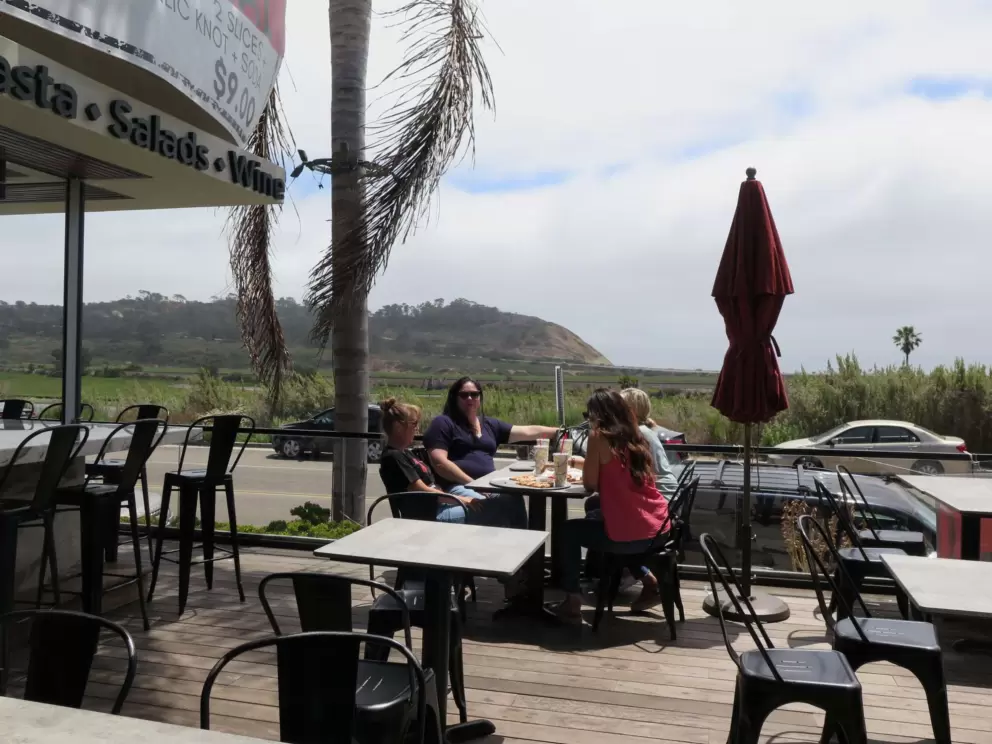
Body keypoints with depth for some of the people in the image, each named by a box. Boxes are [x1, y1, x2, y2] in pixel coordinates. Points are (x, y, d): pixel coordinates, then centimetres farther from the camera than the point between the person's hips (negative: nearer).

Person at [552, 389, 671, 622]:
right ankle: (649, 580, 25)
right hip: (660, 530, 7)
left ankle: (572, 602, 14)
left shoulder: (599, 436, -8)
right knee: (594, 518, 33)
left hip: (629, 536, -7)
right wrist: (585, 463, 27)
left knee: (568, 531, 17)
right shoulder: (635, 436, 11)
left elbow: (590, 485, -5)